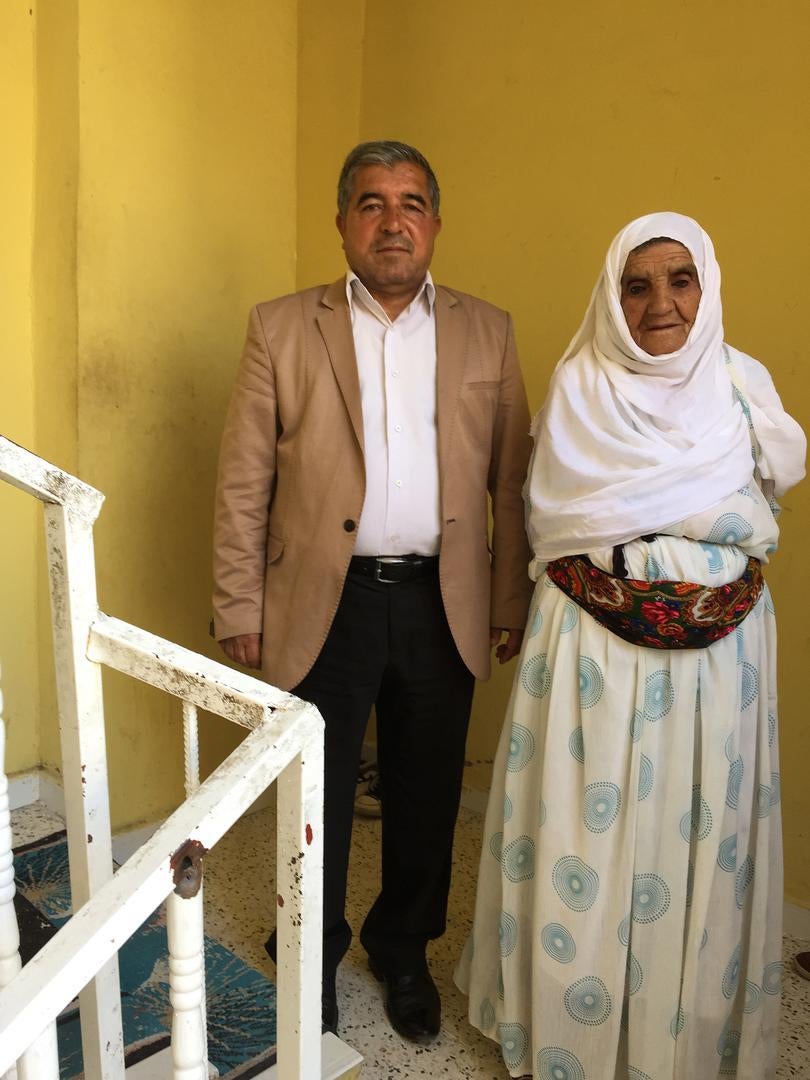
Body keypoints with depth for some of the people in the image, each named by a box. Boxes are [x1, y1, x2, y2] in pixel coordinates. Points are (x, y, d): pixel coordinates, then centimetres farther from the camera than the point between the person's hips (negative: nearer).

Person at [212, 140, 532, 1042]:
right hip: (323, 602, -1)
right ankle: (313, 953, 41)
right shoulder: (282, 327, 0)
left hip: (442, 606, 2)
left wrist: (511, 603, 1)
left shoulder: (486, 332, 5)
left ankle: (402, 952, 42)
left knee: (425, 797, 17)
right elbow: (242, 483, -2)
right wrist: (241, 609, -5)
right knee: (316, 797, 14)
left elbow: (513, 481, 4)